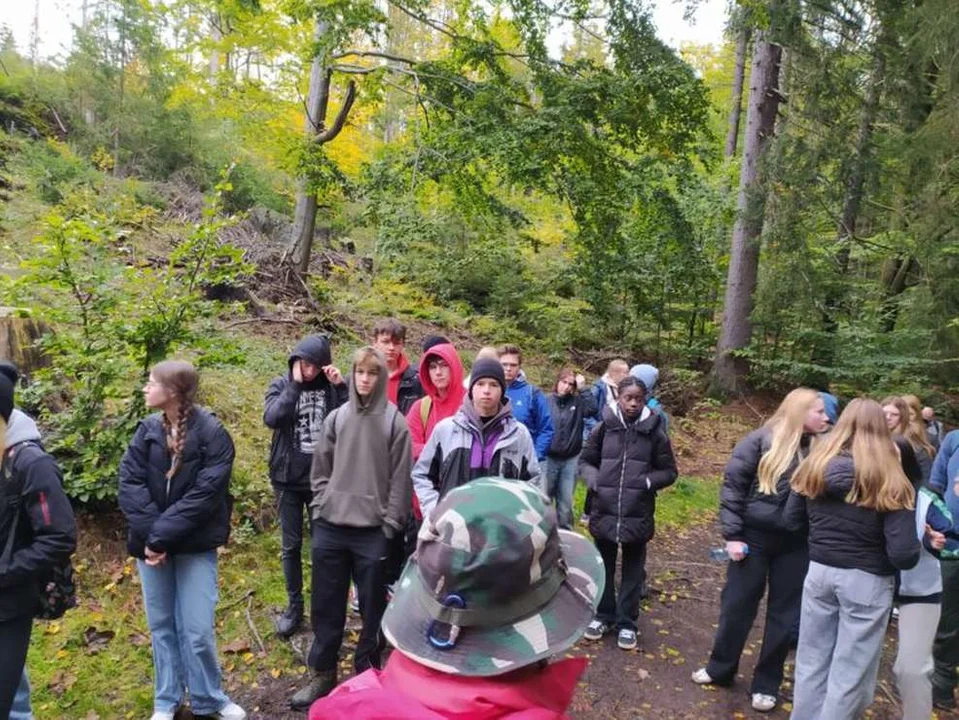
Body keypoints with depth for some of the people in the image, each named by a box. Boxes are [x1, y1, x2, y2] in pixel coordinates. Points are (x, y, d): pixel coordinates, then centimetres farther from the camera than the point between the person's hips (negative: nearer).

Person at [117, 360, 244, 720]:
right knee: (161, 625, 15)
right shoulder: (148, 429, 0)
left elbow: (204, 495, -18)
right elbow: (129, 483, -6)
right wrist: (150, 535, -17)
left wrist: (162, 536, -20)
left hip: (194, 545, -4)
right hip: (151, 541, 4)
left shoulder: (212, 433, -13)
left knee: (197, 629, 0)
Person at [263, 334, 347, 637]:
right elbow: (271, 418, -19)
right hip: (288, 478, 0)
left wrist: (340, 387, -18)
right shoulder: (281, 385, -1)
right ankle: (294, 606, 25)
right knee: (291, 545, 10)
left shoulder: (331, 387, -1)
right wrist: (295, 384, -18)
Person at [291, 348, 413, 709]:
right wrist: (320, 509, 3)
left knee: (372, 606, 10)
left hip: (373, 531, -3)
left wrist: (390, 525, -7)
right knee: (325, 604, 13)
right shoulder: (336, 418, 5)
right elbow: (320, 470, 10)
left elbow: (400, 479, -5)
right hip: (329, 528, 3)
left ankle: (367, 673, 27)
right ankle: (322, 672, 30)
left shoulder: (395, 422, -4)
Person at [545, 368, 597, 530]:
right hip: (548, 458, -2)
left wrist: (582, 389, -17)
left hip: (570, 460, 2)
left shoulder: (577, 402, 1)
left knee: (566, 501, 13)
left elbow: (592, 410, -17)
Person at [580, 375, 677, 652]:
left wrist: (648, 482, -13)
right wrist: (595, 481, -11)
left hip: (638, 514, 0)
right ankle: (603, 615, 33)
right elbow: (585, 461, 7)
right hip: (604, 510, 1)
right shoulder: (604, 427, -4)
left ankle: (626, 622, 28)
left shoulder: (655, 432, -4)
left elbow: (669, 471, 4)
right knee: (604, 566, 15)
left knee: (633, 569, 12)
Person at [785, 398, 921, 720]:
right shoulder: (890, 482, -15)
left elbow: (792, 521, 8)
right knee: (851, 672, 11)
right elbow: (904, 556, -18)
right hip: (866, 581, -4)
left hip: (819, 572, 4)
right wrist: (923, 540, 2)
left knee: (812, 661, 17)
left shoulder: (814, 467, -3)